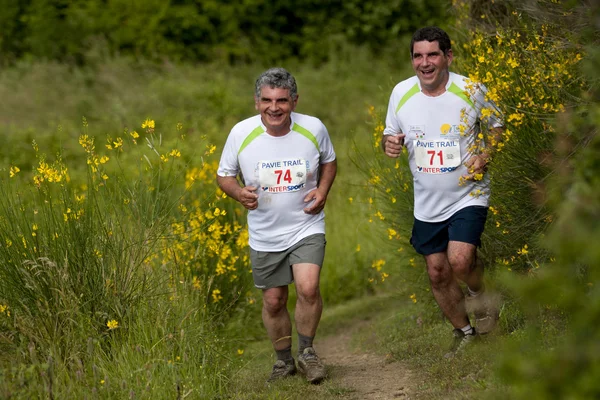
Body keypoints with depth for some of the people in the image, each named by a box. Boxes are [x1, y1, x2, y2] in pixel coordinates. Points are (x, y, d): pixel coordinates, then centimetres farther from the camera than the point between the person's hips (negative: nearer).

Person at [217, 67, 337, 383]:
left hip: (306, 228, -1)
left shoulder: (314, 129, -11)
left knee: (308, 289, -21)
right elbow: (224, 175, 2)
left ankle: (307, 351, 3)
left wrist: (323, 191, -8)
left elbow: (329, 161, 11)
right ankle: (284, 360, 34)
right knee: (273, 301, 10)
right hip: (264, 235, 1)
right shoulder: (241, 134, -13)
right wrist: (239, 193, -20)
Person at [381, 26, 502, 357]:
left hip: (468, 194, -4)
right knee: (437, 273, 8)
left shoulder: (471, 90, -11)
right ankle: (464, 332, 31)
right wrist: (389, 144, -14)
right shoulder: (401, 93, -4)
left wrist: (485, 154, -14)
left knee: (459, 260, -22)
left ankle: (479, 292, 13)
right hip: (427, 203, 4)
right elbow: (391, 135, 10)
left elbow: (496, 127, 5)